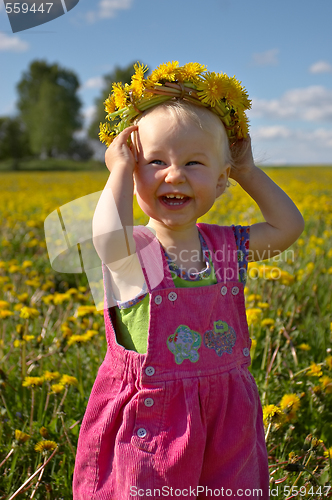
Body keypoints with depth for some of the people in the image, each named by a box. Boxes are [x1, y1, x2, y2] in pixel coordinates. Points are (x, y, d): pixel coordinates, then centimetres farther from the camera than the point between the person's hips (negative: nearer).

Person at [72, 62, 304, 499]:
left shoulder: (224, 245, 1)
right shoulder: (131, 251, -14)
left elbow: (289, 226, 6)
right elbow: (107, 234, -36)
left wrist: (248, 171, 4)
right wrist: (120, 170, -21)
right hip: (152, 418, -4)